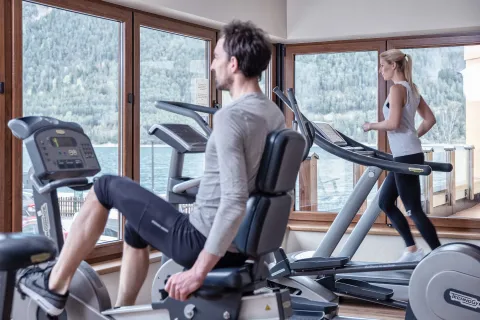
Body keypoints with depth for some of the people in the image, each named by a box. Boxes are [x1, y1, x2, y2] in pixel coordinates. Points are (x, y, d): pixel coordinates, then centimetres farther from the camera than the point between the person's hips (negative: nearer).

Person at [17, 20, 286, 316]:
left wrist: (199, 270, -27)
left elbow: (234, 201, -31)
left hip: (201, 241, -9)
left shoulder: (231, 117, -23)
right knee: (136, 227, 30)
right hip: (242, 246, 9)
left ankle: (54, 285, 16)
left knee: (105, 187, 7)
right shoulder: (276, 115, 6)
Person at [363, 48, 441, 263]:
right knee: (385, 202, 15)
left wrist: (372, 126, -7)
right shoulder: (411, 88, 15)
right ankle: (412, 250, 17)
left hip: (406, 156, -10)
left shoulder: (397, 89, -13)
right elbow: (430, 119, 18)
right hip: (407, 155, 10)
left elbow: (393, 123, -23)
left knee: (414, 209, -4)